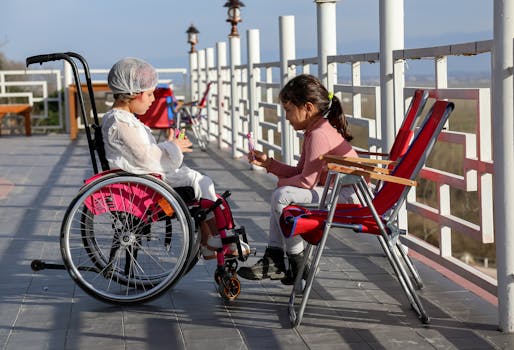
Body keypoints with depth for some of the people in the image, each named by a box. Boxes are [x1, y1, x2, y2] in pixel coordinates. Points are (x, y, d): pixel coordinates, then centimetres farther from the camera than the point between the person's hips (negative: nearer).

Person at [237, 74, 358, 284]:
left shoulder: (319, 134, -20)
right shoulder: (315, 131, 13)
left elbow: (307, 180, -19)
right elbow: (299, 172, 17)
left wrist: (283, 183, -1)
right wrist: (267, 163, 11)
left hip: (346, 196, -12)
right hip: (333, 191, 12)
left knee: (282, 195, -22)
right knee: (282, 193, 22)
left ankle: (298, 266, -9)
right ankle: (274, 260, 14)